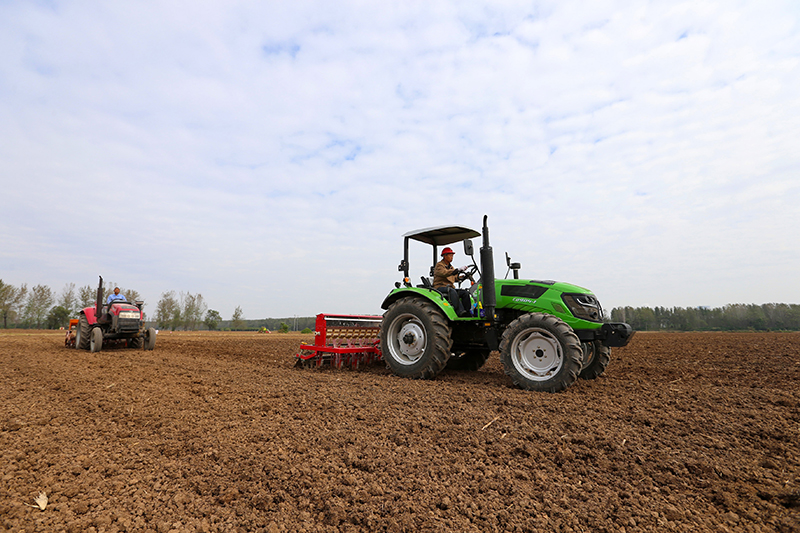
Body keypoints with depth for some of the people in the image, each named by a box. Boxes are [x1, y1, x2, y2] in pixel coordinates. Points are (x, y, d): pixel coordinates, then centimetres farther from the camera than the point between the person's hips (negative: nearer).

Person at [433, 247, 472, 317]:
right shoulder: (439, 265, -2)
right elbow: (444, 273, -23)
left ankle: (467, 312, -19)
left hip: (450, 288, 8)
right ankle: (461, 313, -44)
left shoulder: (451, 267, 24)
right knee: (452, 291, -37)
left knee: (465, 293, -14)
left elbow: (455, 278, 19)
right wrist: (458, 269, -30)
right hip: (440, 288, -8)